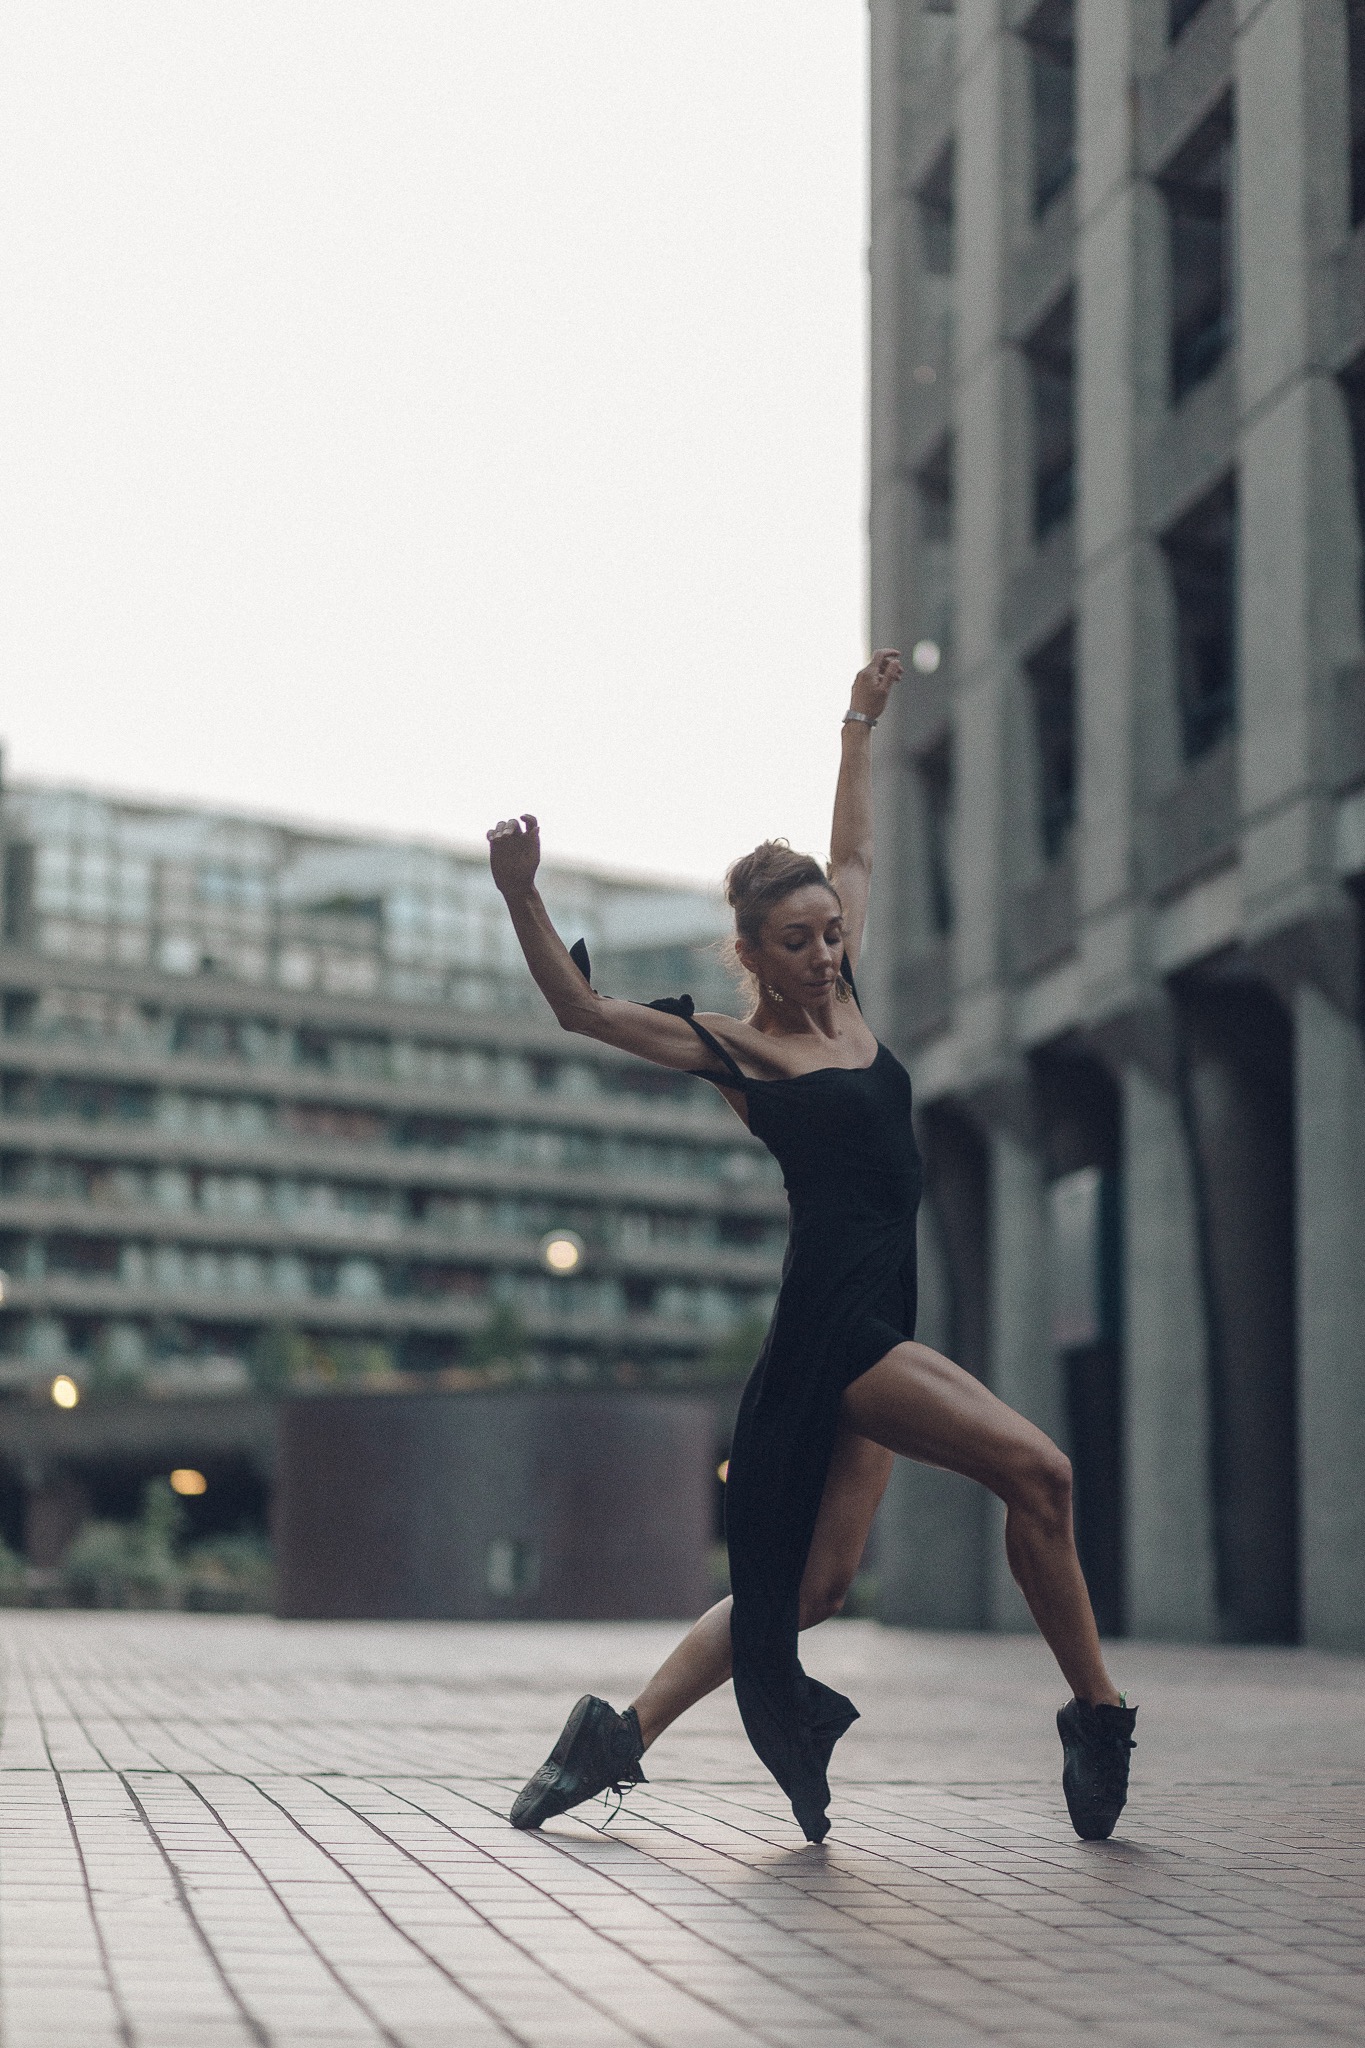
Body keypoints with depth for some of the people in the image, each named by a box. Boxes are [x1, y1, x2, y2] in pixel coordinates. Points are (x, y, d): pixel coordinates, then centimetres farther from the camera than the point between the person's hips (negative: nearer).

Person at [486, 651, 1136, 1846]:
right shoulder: (734, 1051, -3)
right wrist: (522, 896, -21)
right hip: (830, 1318, -8)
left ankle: (622, 1731, 10)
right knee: (1035, 1472, -17)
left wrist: (861, 729, 35)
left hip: (878, 1319, 8)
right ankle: (1097, 1715, -6)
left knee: (813, 1582, 5)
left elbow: (856, 857, 28)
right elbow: (583, 1010, -8)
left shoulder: (843, 1002, 14)